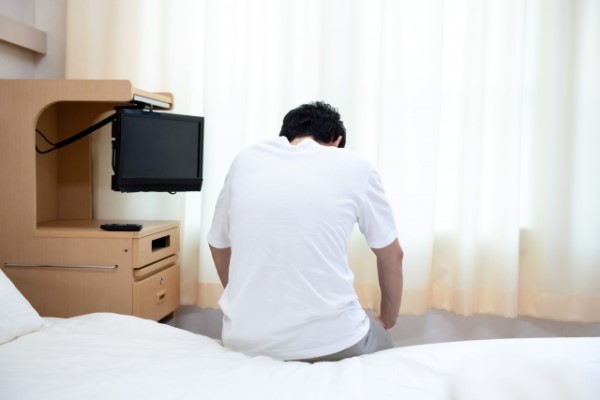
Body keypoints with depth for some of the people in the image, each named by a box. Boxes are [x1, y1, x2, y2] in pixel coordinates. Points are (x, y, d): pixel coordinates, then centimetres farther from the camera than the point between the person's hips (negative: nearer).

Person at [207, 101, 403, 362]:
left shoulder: (245, 162, 5)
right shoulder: (354, 167, 0)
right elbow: (392, 255, 10)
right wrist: (387, 321, 27)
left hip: (245, 339, 3)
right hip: (328, 341, -2)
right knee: (378, 339, 32)